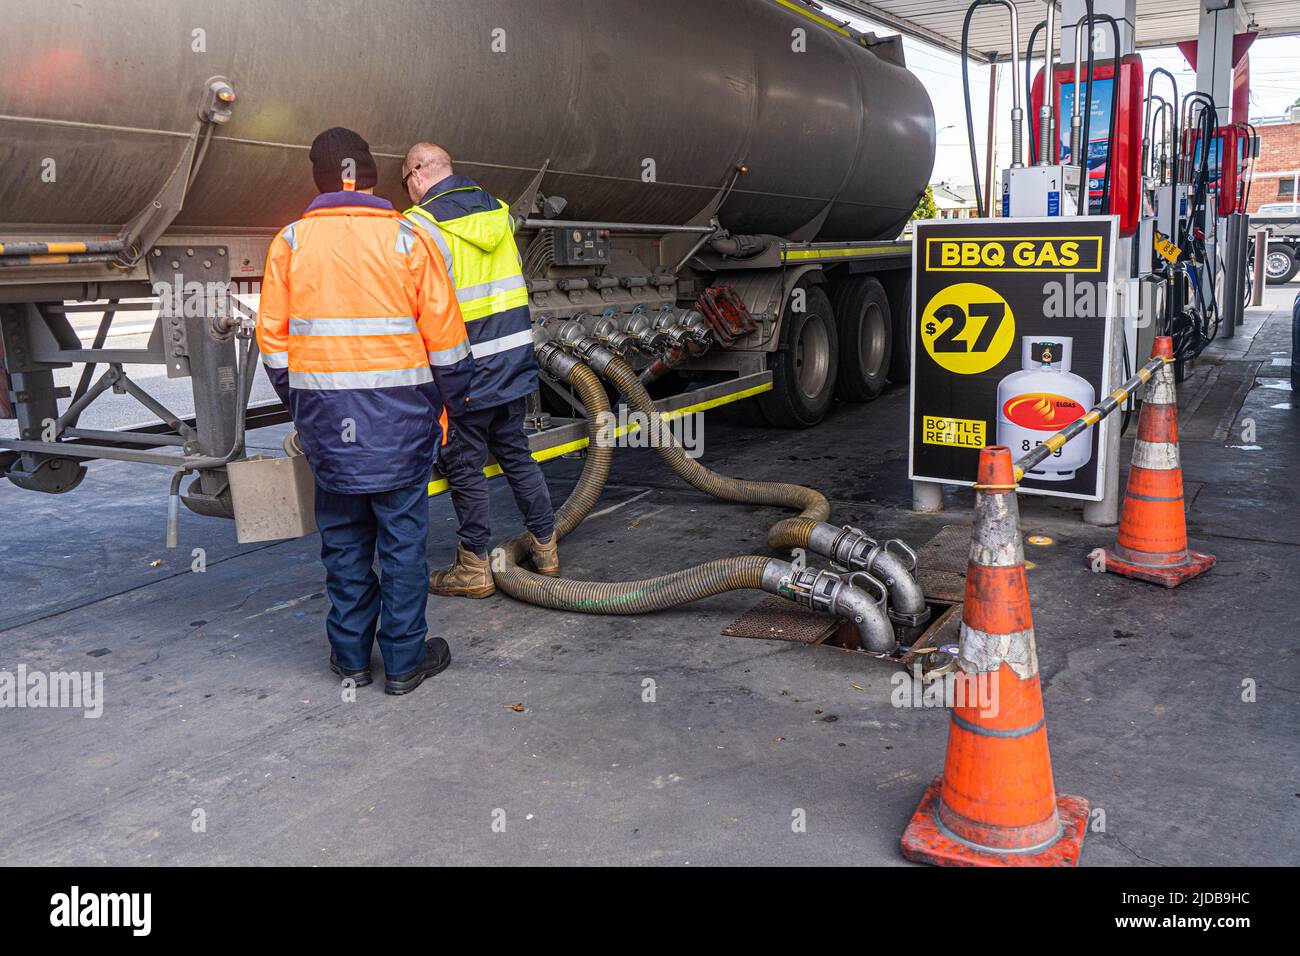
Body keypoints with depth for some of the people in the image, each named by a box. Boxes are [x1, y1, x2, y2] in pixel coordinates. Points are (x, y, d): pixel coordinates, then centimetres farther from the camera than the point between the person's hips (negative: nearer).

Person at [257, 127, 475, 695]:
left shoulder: (289, 243, 2)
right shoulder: (406, 238, -4)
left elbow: (273, 339, 5)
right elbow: (445, 333, -4)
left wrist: (298, 404, 17)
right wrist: (453, 402, 8)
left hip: (325, 413, 3)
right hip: (400, 414, -2)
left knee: (342, 537, 14)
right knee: (403, 536, 6)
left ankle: (350, 655, 23)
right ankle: (404, 659, 14)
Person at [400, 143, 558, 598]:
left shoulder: (421, 224, -13)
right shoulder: (498, 210, 9)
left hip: (467, 367, -7)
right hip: (516, 355, 7)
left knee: (464, 465, 4)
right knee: (515, 451, 18)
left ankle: (475, 568, 13)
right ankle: (545, 547, 25)